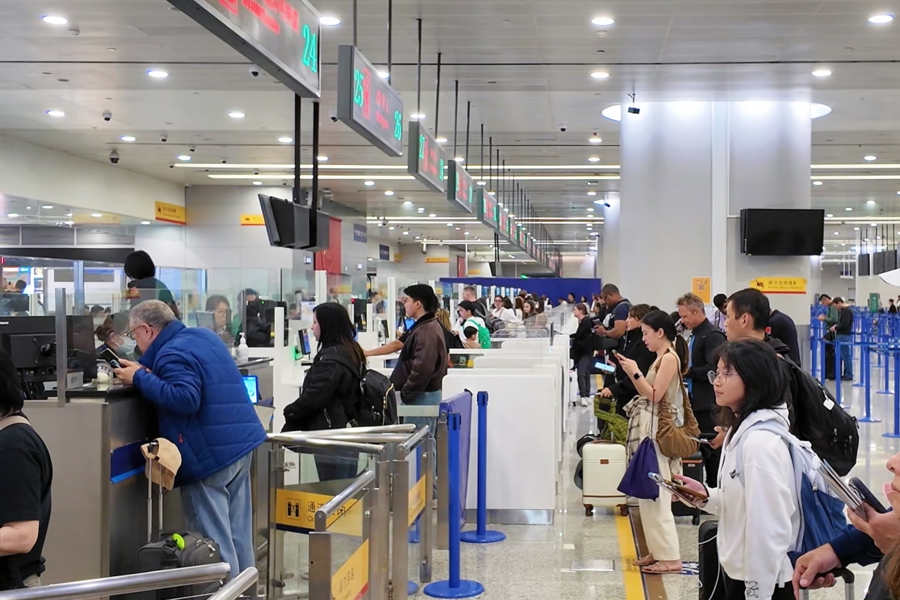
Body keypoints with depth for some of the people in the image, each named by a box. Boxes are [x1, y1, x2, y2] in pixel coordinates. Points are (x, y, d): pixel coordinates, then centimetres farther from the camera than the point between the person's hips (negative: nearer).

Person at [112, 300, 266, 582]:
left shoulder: (172, 353, -14)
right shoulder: (203, 335, 15)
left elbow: (184, 399, -26)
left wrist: (140, 378, -16)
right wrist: (147, 373, 14)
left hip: (210, 454, -9)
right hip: (240, 443, 10)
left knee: (212, 541, -2)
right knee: (237, 536, 14)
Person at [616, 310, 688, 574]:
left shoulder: (669, 358, -13)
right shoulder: (662, 357, 15)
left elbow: (655, 396, -17)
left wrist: (635, 373, -14)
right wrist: (631, 371, 8)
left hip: (657, 431, -10)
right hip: (648, 428, 10)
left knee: (655, 494, -8)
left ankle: (671, 557, -4)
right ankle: (658, 551, 18)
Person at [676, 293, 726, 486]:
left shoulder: (713, 335, -14)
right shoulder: (695, 335, 15)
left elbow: (713, 369, -23)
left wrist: (688, 371, -16)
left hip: (709, 404, -10)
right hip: (697, 402, 10)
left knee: (713, 449, -4)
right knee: (704, 448, 14)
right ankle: (710, 486, 22)